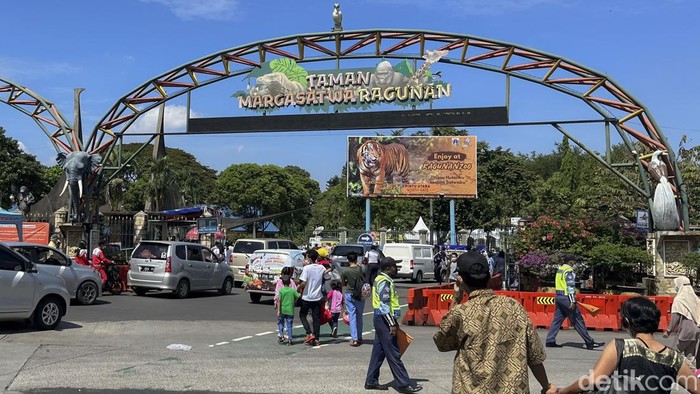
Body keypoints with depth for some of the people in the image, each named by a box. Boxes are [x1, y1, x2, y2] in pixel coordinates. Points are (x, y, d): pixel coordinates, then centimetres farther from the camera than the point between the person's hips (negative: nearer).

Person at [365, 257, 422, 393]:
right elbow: (384, 305, -22)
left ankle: (371, 381, 19)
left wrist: (393, 321, 22)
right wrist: (392, 324, -22)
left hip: (381, 320, 11)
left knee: (378, 351, 13)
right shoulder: (384, 282, -17)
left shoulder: (382, 279, 15)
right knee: (393, 353, -5)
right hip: (384, 320, -11)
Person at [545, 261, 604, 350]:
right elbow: (570, 286, -19)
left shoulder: (560, 269, 16)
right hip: (566, 298, -9)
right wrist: (572, 301, -22)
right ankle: (590, 343, 0)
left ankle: (550, 341, 7)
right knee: (578, 321, -4)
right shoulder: (569, 271, -12)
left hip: (558, 297, 9)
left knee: (557, 319, 10)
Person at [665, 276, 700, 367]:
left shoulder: (679, 299, -11)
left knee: (679, 352, 6)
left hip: (685, 331, -6)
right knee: (691, 355, 12)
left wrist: (668, 330, -11)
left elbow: (675, 316, -15)